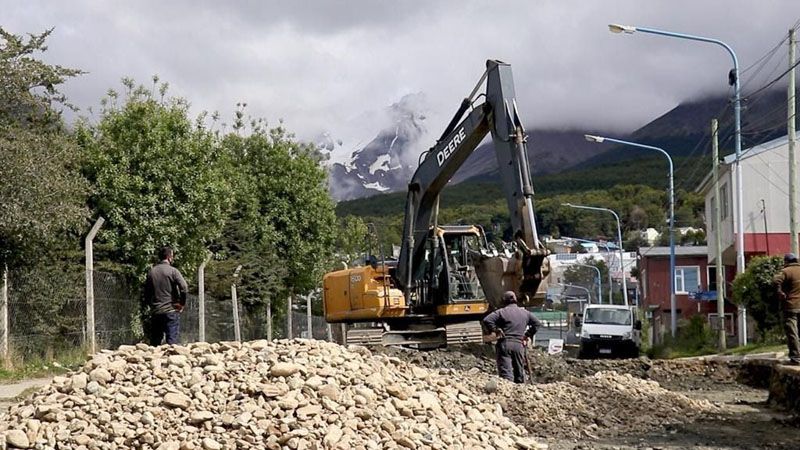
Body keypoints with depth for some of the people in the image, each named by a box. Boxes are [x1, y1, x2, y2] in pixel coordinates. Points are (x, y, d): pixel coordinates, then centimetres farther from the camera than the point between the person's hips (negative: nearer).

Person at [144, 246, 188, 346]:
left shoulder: (151, 272, 9)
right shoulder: (173, 271, -7)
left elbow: (146, 293, 13)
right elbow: (184, 287, -18)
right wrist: (182, 303, -6)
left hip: (155, 312, 5)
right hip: (171, 311, -5)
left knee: (154, 342, 10)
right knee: (172, 342, -5)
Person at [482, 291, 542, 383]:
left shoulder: (501, 312, 0)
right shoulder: (525, 312, 13)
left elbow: (486, 320, -11)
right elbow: (537, 323, 20)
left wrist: (494, 330, 2)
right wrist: (527, 335, 21)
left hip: (504, 344, -4)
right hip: (519, 344, 4)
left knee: (506, 373, -10)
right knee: (519, 372, 15)